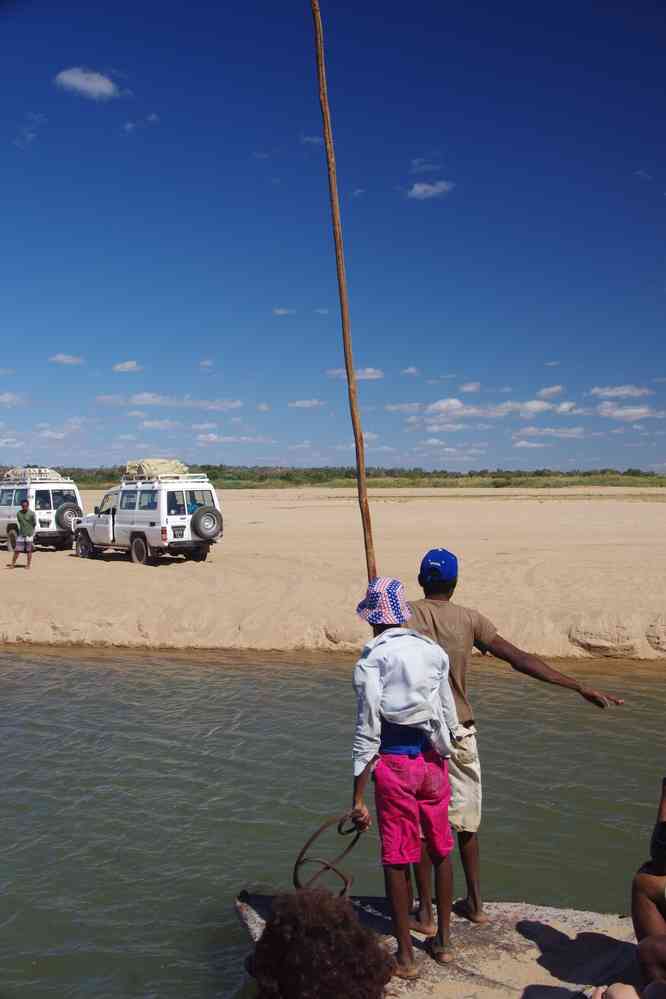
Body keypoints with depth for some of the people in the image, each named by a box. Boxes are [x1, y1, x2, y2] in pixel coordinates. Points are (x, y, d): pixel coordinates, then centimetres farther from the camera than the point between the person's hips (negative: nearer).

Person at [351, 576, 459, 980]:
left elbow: (368, 734, -13)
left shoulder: (371, 661, -11)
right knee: (441, 852, 20)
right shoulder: (434, 652, 1)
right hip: (433, 761, 4)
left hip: (394, 765, -4)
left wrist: (358, 798, -9)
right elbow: (451, 720, 6)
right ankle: (443, 942, 34)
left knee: (396, 861, 9)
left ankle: (406, 957, 19)